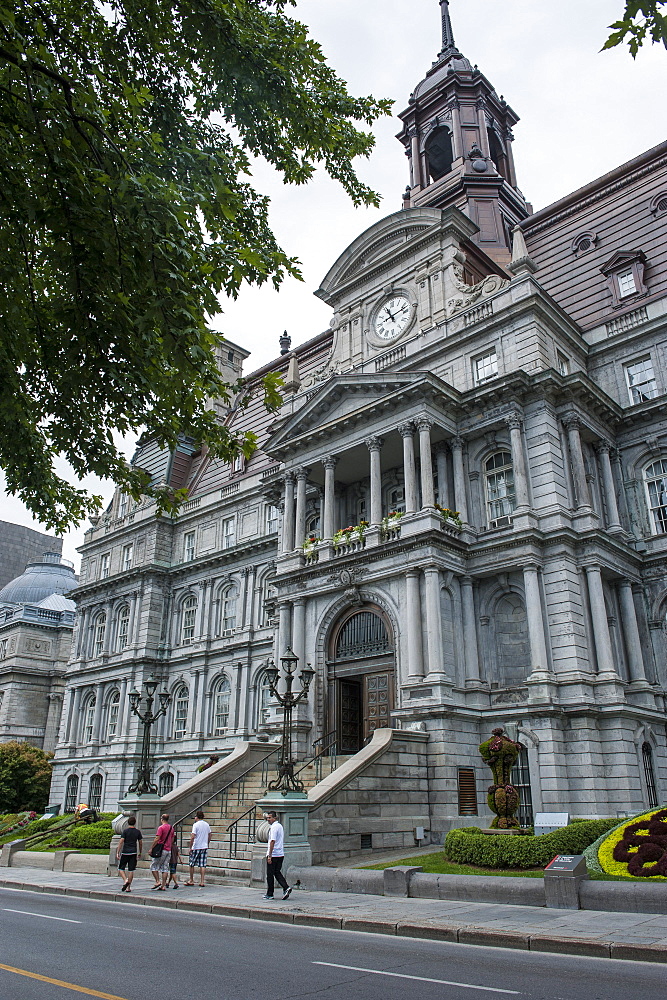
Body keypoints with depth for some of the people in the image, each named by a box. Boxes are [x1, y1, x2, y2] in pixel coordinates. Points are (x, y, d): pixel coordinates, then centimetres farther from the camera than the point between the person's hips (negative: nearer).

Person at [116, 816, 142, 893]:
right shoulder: (138, 832, 5)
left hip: (125, 852, -3)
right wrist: (140, 853, 21)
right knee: (131, 870, 6)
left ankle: (125, 880, -14)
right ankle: (128, 887, 6)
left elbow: (121, 842, -10)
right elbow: (140, 843, 10)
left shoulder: (125, 831, -4)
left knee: (121, 868, 9)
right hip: (133, 852, 3)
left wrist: (117, 853, -7)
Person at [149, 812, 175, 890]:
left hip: (161, 850, -7)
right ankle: (163, 886, 5)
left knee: (153, 866, 6)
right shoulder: (171, 828, 11)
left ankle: (158, 881, -3)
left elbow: (157, 839, -16)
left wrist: (151, 848, -9)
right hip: (169, 850, 7)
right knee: (165, 868, 8)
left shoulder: (161, 827, -11)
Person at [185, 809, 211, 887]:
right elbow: (209, 837, 14)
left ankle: (191, 881, 17)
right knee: (203, 865, 5)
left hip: (196, 848, -5)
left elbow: (192, 837, -15)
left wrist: (190, 847, -8)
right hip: (204, 847, 5)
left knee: (191, 864, 10)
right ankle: (202, 882, 1)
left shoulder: (196, 825, -10)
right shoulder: (207, 825, 8)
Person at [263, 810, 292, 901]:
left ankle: (269, 894, 11)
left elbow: (273, 841, -22)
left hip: (273, 854, -8)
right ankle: (286, 887, -3)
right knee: (277, 873, 13)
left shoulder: (274, 827, -15)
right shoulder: (280, 826, 14)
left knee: (270, 875, 4)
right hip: (281, 854, 8)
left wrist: (269, 855, -23)